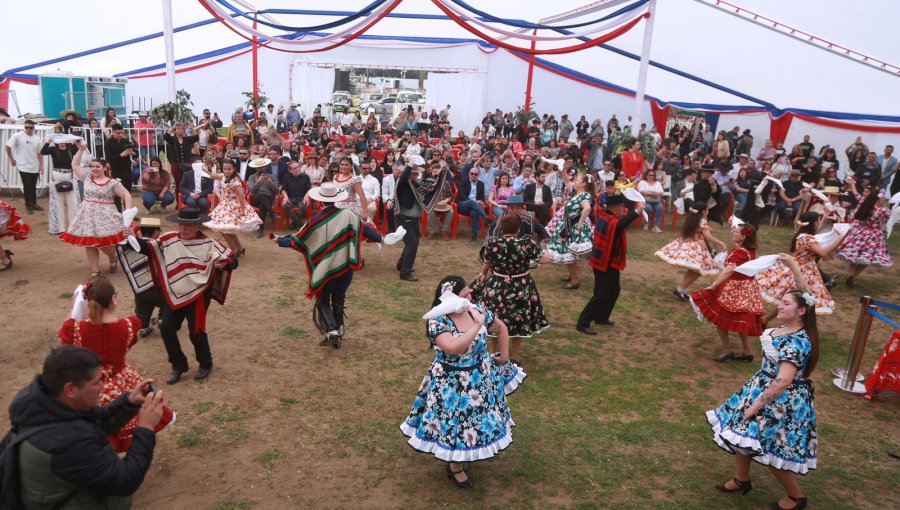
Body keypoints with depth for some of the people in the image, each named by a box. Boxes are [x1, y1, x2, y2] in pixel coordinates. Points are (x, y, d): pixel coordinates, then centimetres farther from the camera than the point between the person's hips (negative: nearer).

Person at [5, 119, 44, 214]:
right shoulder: (18, 136, -8)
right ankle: (28, 206, 7)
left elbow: (39, 153, 9)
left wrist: (41, 165, 5)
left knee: (33, 187, 13)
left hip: (35, 167, 4)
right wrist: (11, 159, -2)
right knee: (27, 187, -2)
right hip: (24, 166, -4)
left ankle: (34, 204, 25)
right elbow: (8, 146, -4)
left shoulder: (37, 138, 5)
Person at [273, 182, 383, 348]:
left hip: (326, 268, -2)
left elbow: (297, 241, -2)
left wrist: (280, 240, 16)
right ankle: (338, 333, 21)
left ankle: (332, 330, -6)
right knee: (338, 300, 18)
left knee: (323, 301, 13)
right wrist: (379, 238, 20)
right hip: (345, 266, 3)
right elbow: (364, 228, 2)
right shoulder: (347, 214, -8)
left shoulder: (315, 221, -11)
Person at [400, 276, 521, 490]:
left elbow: (501, 328, 9)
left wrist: (504, 356, 9)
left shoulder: (477, 310, -8)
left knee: (477, 417, 20)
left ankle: (467, 456, 48)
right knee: (456, 423, 9)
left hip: (481, 378, 6)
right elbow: (455, 348, -42)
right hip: (451, 384, -6)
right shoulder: (437, 322, -26)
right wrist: (477, 325, -37)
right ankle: (455, 467, 35)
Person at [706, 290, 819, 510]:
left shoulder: (797, 341, -29)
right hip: (764, 389, 9)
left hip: (782, 402, -9)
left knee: (770, 450, 3)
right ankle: (741, 480, 38)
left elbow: (783, 381, -34)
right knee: (742, 434, 17)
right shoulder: (785, 329, 2)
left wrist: (756, 405, -28)